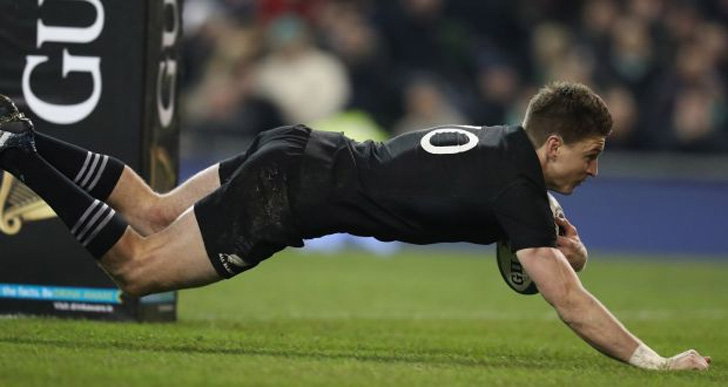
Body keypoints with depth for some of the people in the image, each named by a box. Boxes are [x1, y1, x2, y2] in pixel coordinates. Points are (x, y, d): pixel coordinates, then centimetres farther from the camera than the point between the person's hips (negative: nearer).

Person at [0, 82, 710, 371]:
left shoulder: (505, 141, 6)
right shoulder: (516, 184, -20)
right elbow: (568, 302, -25)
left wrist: (560, 232, 11)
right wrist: (653, 362, -24)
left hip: (296, 152, 9)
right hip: (283, 200, -9)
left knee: (153, 211, 25)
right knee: (133, 266, 0)